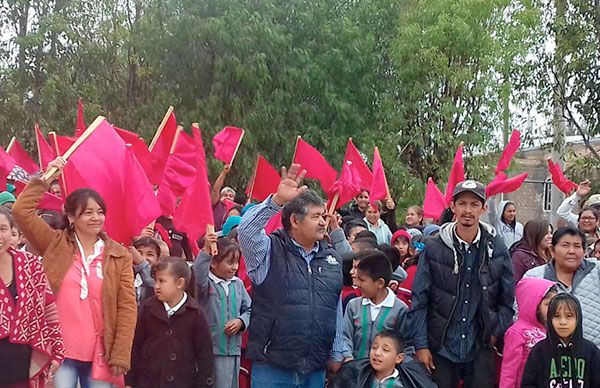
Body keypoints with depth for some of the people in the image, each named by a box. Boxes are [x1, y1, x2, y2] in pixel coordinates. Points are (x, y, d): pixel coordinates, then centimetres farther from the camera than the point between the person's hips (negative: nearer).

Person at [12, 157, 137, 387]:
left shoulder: (119, 255, 2)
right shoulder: (55, 245, 3)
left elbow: (127, 307, -1)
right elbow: (21, 210, -6)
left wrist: (121, 355, -6)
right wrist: (45, 179, -6)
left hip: (100, 353, 1)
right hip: (59, 351, -1)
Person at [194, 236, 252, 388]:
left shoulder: (238, 284, 8)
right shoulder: (206, 283, -8)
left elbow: (248, 309, 14)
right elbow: (197, 276, -31)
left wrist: (241, 321, -6)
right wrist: (206, 251, -38)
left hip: (233, 349, 5)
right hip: (209, 349, -5)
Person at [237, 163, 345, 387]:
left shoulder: (331, 258, 11)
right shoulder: (269, 251, -3)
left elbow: (336, 310, 15)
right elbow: (246, 230, -23)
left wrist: (336, 354, 17)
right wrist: (277, 200, -33)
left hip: (316, 369, 5)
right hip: (271, 368, -4)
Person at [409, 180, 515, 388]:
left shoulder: (496, 248, 0)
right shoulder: (434, 247, -5)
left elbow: (508, 300, 8)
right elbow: (419, 300, -3)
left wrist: (496, 333, 1)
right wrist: (420, 345, -6)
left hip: (481, 349, 1)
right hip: (441, 347, -1)